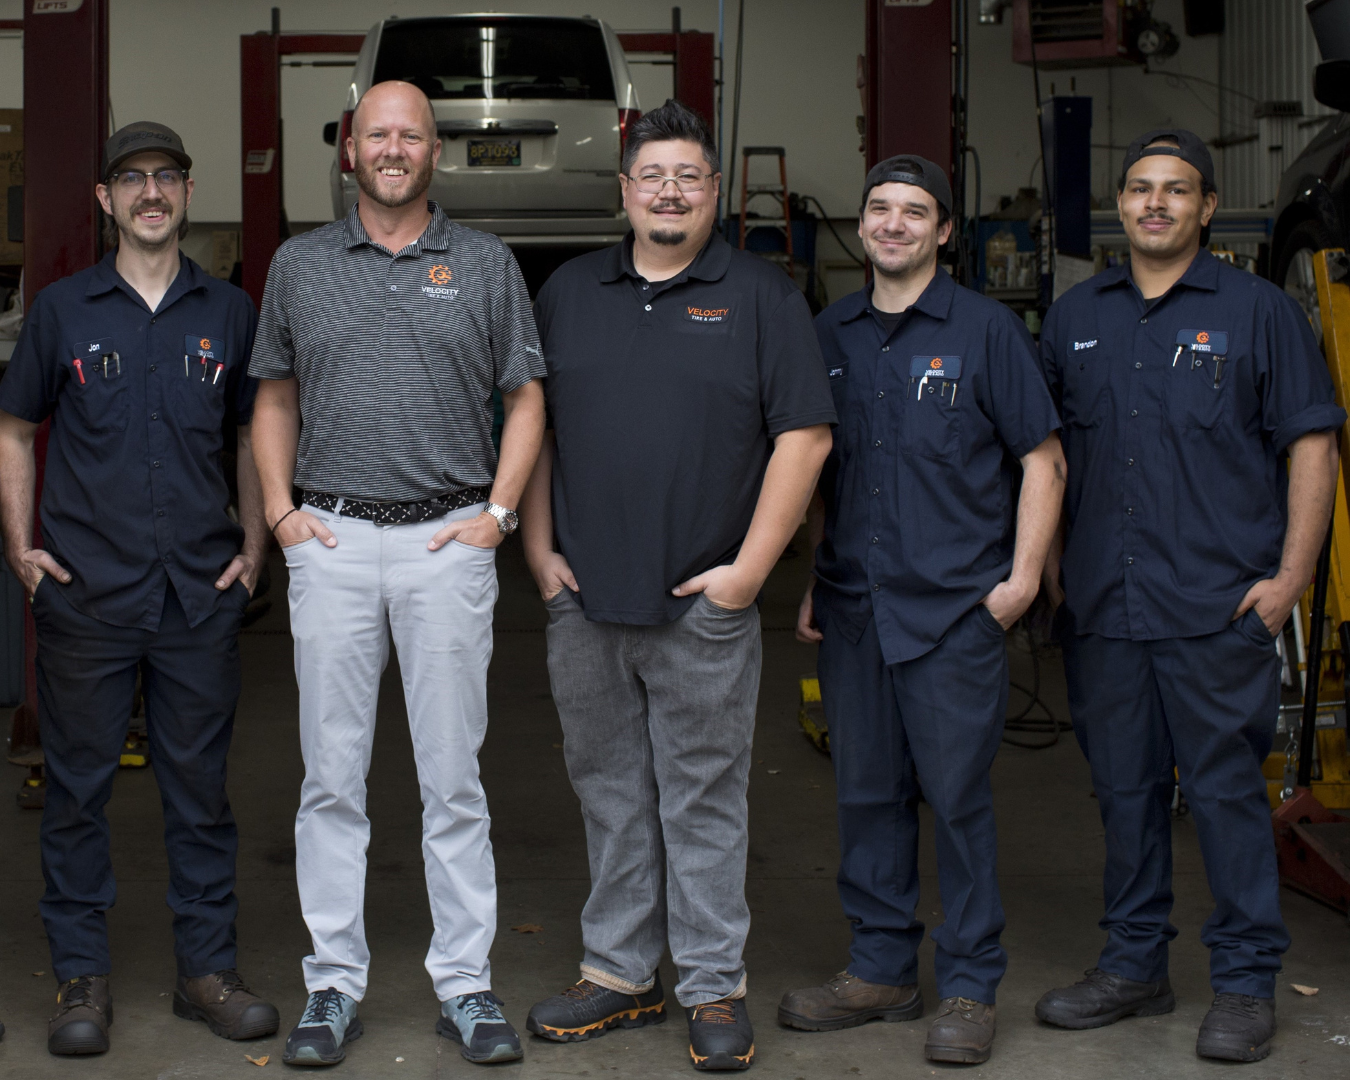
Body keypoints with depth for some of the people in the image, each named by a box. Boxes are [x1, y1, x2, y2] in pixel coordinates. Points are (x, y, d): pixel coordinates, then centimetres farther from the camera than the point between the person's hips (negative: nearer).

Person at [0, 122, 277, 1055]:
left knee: (201, 786, 7)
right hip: (86, 593, -1)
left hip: (202, 594, 1)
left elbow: (255, 433, 16)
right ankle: (83, 978, 14)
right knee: (79, 786, 4)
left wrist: (255, 545, 7)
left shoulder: (228, 312, 8)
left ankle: (209, 970, 17)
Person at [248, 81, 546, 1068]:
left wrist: (496, 513, -3)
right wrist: (280, 508, 4)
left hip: (447, 542, -1)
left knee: (454, 780, 3)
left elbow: (526, 399, 8)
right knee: (332, 780, 4)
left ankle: (467, 985, 11)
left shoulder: (485, 264, 7)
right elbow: (276, 397, 17)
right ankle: (335, 984, 13)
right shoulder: (299, 265, 11)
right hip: (332, 542, 1)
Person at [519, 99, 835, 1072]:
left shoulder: (759, 296, 0)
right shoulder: (569, 294, 11)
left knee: (703, 800, 2)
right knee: (610, 796, 12)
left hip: (703, 605, -4)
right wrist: (539, 548, 5)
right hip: (583, 601, 4)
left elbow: (803, 436, -6)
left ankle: (716, 989, 12)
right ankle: (620, 974, 24)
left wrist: (749, 569, -10)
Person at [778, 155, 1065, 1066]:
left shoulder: (985, 329, 0)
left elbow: (1044, 460, 1)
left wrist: (1023, 577, -7)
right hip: (852, 607, 4)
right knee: (868, 794, 10)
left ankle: (970, 988, 9)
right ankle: (881, 969, 21)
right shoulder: (830, 335, 12)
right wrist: (812, 582, 13)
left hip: (955, 610, -4)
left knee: (959, 796, -1)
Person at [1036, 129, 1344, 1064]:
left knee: (1227, 791, -1)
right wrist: (1045, 556, 10)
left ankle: (1246, 983, 10)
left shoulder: (1257, 310, 1)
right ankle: (1136, 966, 23)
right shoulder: (1078, 317, 13)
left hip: (1219, 605, -4)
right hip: (1102, 604, 4)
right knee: (1126, 791, 11)